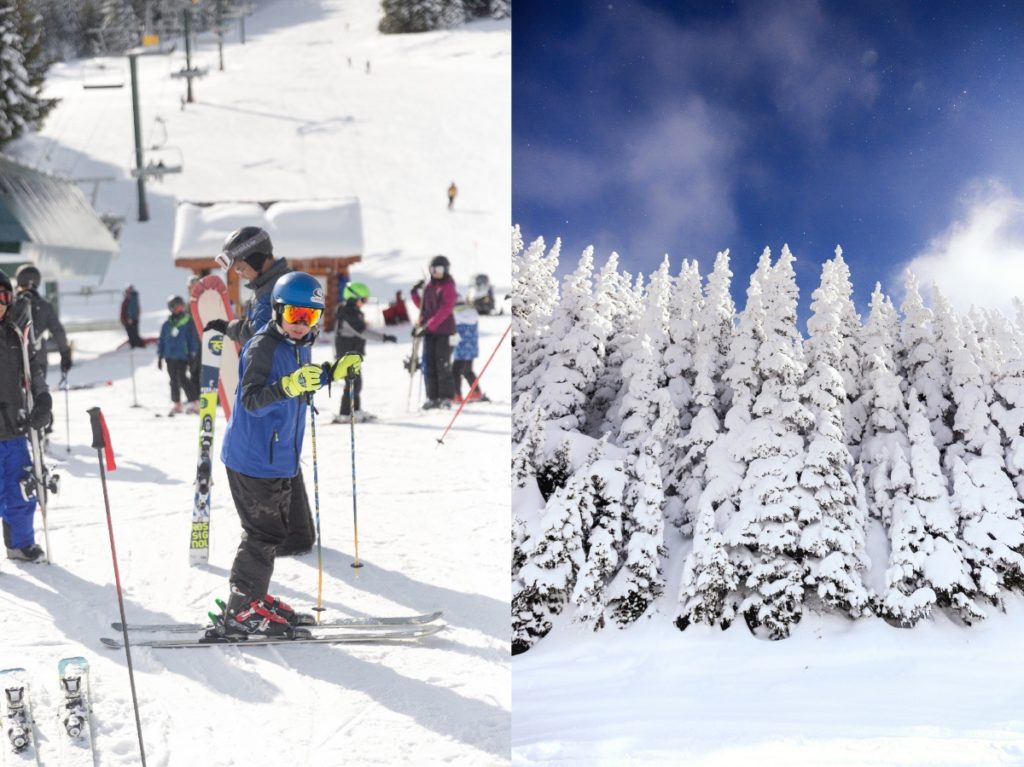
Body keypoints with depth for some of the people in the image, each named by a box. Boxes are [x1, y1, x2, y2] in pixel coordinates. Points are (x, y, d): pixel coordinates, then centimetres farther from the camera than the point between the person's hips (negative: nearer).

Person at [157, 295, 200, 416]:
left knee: (183, 379, -15)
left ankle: (194, 402, -9)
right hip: (170, 356, 5)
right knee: (174, 380, 10)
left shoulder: (188, 321, -2)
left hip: (183, 356, -5)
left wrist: (192, 354, -3)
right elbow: (161, 341, 13)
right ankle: (177, 404, 20)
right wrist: (160, 355, 11)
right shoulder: (167, 324, 8)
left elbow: (193, 338, 0)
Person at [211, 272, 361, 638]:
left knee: (272, 531, 18)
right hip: (253, 459, -9)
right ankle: (241, 612, 3)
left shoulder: (300, 345, 8)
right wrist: (288, 386, -43)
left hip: (280, 457, 9)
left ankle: (253, 599, 32)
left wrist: (334, 372, 12)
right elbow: (251, 401, -29)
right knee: (265, 533, -6)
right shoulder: (263, 346, -19)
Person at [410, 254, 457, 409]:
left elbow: (444, 310, -17)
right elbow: (424, 308, 21)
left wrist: (428, 326, -24)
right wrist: (415, 294, 5)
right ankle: (432, 397, 8)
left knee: (443, 364, -7)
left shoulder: (448, 286, -6)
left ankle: (446, 398, -2)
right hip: (429, 331, 6)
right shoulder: (429, 286, 14)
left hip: (444, 330, -6)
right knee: (429, 364, 3)